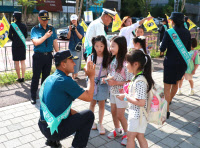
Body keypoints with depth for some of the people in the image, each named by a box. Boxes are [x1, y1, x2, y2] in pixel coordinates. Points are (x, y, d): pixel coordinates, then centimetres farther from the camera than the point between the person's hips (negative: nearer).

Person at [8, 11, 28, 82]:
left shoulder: (12, 25, -9)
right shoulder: (24, 25, 1)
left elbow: (10, 36, -7)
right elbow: (26, 35, 6)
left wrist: (14, 40, 11)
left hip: (15, 45, -3)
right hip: (22, 45, 3)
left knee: (16, 63, 6)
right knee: (23, 62, 9)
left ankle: (19, 78, 11)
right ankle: (22, 77, 9)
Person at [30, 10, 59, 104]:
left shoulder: (51, 29, 9)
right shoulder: (35, 29, -1)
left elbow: (55, 42, 9)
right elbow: (36, 42, -13)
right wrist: (46, 36, -21)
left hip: (49, 56, 3)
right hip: (38, 56, -3)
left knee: (46, 76, 12)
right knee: (36, 77, 2)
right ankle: (33, 96, 15)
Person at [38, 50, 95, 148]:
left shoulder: (50, 78, 6)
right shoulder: (65, 81, -21)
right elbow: (89, 97, -14)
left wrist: (76, 113, 12)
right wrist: (91, 76, -5)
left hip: (43, 126, 8)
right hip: (54, 130, -8)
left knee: (74, 114, 28)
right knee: (89, 115, 1)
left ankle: (52, 140, 24)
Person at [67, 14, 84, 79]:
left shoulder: (80, 28, 2)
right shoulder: (70, 27, 7)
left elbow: (80, 37, -9)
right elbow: (68, 37, -1)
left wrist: (75, 30, -19)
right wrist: (70, 30, -14)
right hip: (71, 47, 1)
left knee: (77, 61, 4)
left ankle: (76, 76, 16)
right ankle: (73, 76, 3)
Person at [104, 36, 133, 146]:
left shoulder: (125, 62, -24)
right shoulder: (113, 59, -1)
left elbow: (130, 81, -21)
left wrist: (116, 82, -24)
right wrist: (107, 78, -9)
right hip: (113, 91, 7)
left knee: (120, 115, 5)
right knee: (113, 112, 19)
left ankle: (126, 133, 30)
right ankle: (117, 130, 42)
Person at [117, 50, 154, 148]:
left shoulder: (140, 81, -27)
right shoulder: (137, 77, 3)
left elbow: (141, 102, -29)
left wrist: (126, 98, -20)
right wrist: (127, 95, 4)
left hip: (137, 114, -9)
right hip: (135, 113, 9)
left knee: (130, 136, 8)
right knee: (140, 136, 19)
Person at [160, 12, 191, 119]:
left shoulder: (168, 32, -13)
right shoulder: (187, 32, 2)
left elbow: (162, 49, -13)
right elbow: (188, 49, 8)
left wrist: (161, 45, 8)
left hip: (171, 63, -5)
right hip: (183, 62, 6)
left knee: (167, 86, 1)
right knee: (176, 83, 25)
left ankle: (167, 110, 1)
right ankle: (169, 100, 46)